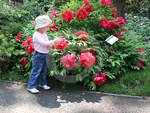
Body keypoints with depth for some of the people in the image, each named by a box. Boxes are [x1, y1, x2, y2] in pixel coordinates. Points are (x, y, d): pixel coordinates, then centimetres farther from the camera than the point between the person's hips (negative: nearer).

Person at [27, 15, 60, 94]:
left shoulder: (44, 34, 9)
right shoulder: (36, 35, -18)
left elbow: (46, 43, 18)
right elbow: (43, 43, -30)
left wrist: (49, 46, -7)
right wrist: (54, 41, -32)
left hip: (45, 55, 8)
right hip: (38, 56, -8)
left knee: (44, 71, 19)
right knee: (36, 71, -3)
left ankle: (43, 83, 35)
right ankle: (31, 87, 7)